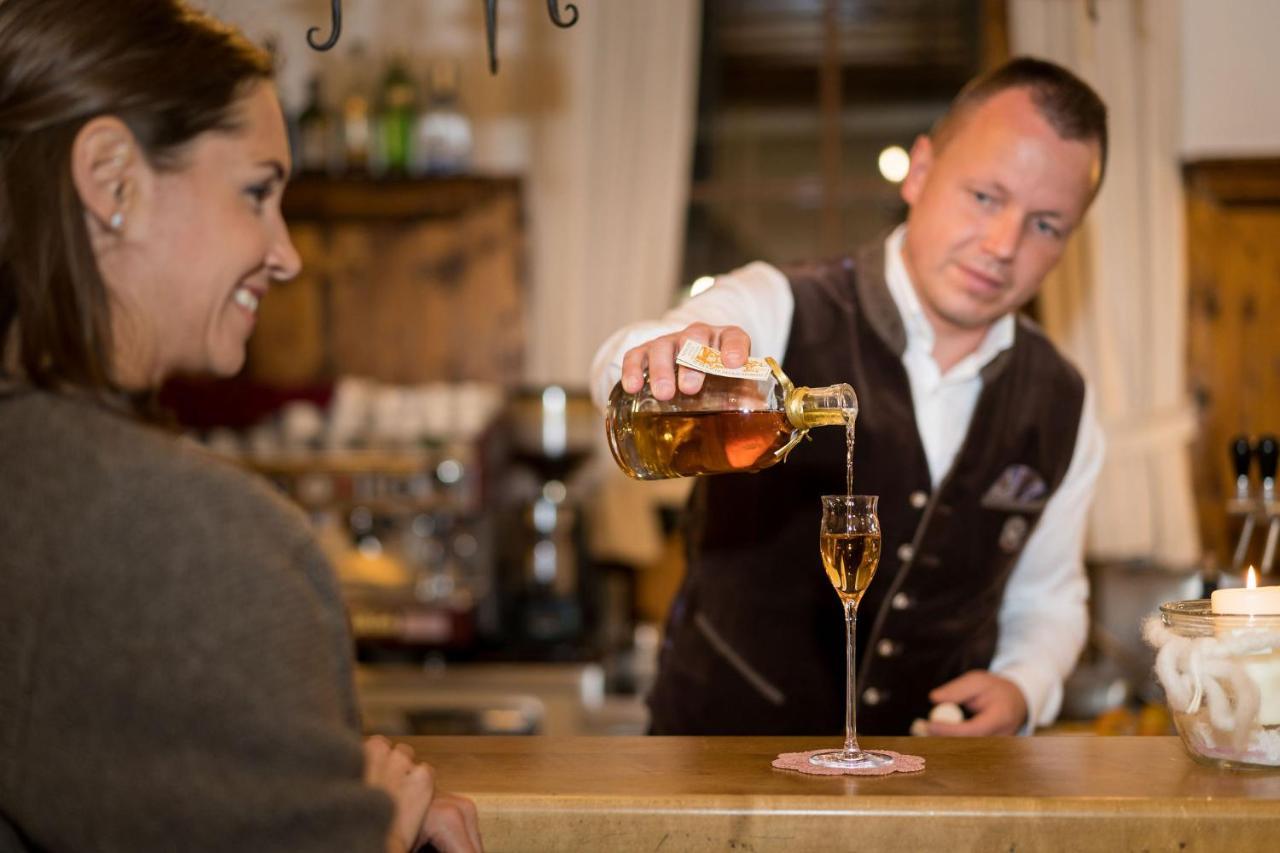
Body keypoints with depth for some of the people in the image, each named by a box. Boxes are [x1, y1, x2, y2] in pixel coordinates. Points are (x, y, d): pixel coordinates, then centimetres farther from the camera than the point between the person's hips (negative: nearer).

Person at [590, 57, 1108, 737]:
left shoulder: (1062, 407, 7)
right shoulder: (782, 313, -9)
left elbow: (1048, 596, 21)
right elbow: (622, 375, -31)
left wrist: (1022, 689, -1)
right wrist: (668, 356, -55)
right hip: (717, 766, -7)